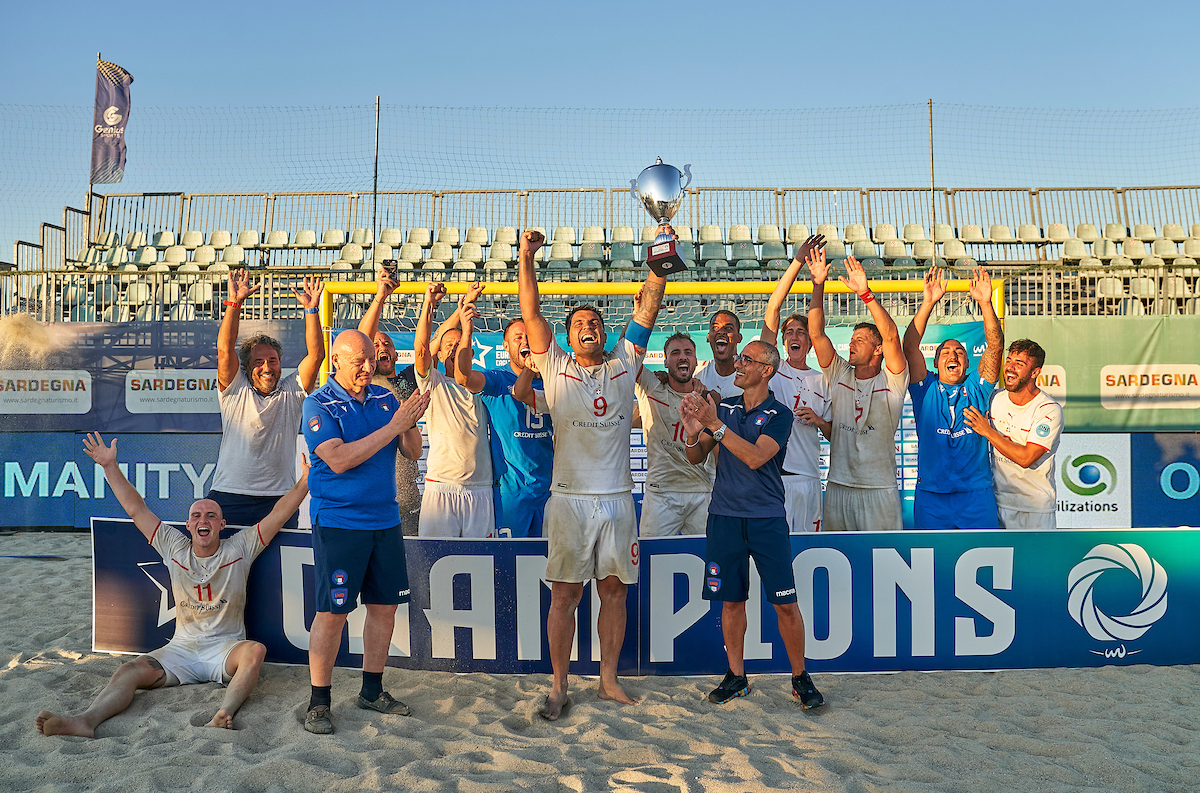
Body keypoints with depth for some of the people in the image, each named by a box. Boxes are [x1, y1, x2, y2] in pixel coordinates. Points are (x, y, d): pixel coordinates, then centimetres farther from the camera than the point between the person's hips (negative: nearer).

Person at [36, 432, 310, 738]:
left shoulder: (239, 549, 1)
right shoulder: (174, 547, 7)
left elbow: (278, 514, -6)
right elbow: (136, 509, 7)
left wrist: (305, 481, -15)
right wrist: (110, 466, 4)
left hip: (226, 648, -3)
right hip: (181, 647, 3)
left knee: (255, 650, -35)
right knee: (130, 671, -21)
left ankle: (223, 716, -50)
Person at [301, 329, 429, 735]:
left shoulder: (385, 398, 8)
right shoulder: (318, 404, -6)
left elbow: (412, 452, 6)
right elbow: (339, 459, -19)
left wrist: (411, 422, -14)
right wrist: (393, 426, -20)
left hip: (385, 519, 5)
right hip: (338, 522, -5)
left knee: (385, 606, 11)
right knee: (332, 612, -1)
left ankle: (372, 690, 27)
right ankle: (318, 702, 14)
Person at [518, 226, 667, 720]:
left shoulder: (623, 364, 9)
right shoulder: (556, 367, 5)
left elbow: (648, 307, 4)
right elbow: (531, 314, -3)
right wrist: (526, 259, -11)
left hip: (617, 498, 2)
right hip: (569, 498, -2)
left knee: (614, 590, 9)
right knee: (565, 594, 3)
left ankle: (608, 679, 23)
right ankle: (559, 685, 15)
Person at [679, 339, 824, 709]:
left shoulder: (779, 414, -3)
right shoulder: (723, 407, 9)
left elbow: (755, 457, -18)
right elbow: (697, 458, 11)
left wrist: (715, 425, -22)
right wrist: (693, 432, -10)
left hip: (767, 518, -3)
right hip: (725, 516, 3)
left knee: (785, 604, -1)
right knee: (731, 599, 8)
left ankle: (800, 678, 17)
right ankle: (736, 675, 23)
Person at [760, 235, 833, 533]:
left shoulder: (822, 381, 13)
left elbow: (834, 434, 17)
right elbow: (772, 309, -2)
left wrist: (819, 421, -6)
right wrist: (797, 262, -5)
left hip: (806, 477, 2)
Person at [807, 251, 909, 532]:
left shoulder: (891, 382, -3)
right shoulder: (839, 374, 7)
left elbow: (891, 337, -18)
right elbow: (816, 334, -1)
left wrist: (865, 293, -26)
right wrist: (818, 286, -9)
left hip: (880, 489, -3)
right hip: (838, 486, 3)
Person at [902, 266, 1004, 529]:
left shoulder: (977, 389, 9)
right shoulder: (926, 390, 6)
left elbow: (995, 347, -2)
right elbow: (910, 347, -6)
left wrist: (985, 303, -14)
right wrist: (928, 303, -14)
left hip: (977, 494, 1)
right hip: (931, 495, -1)